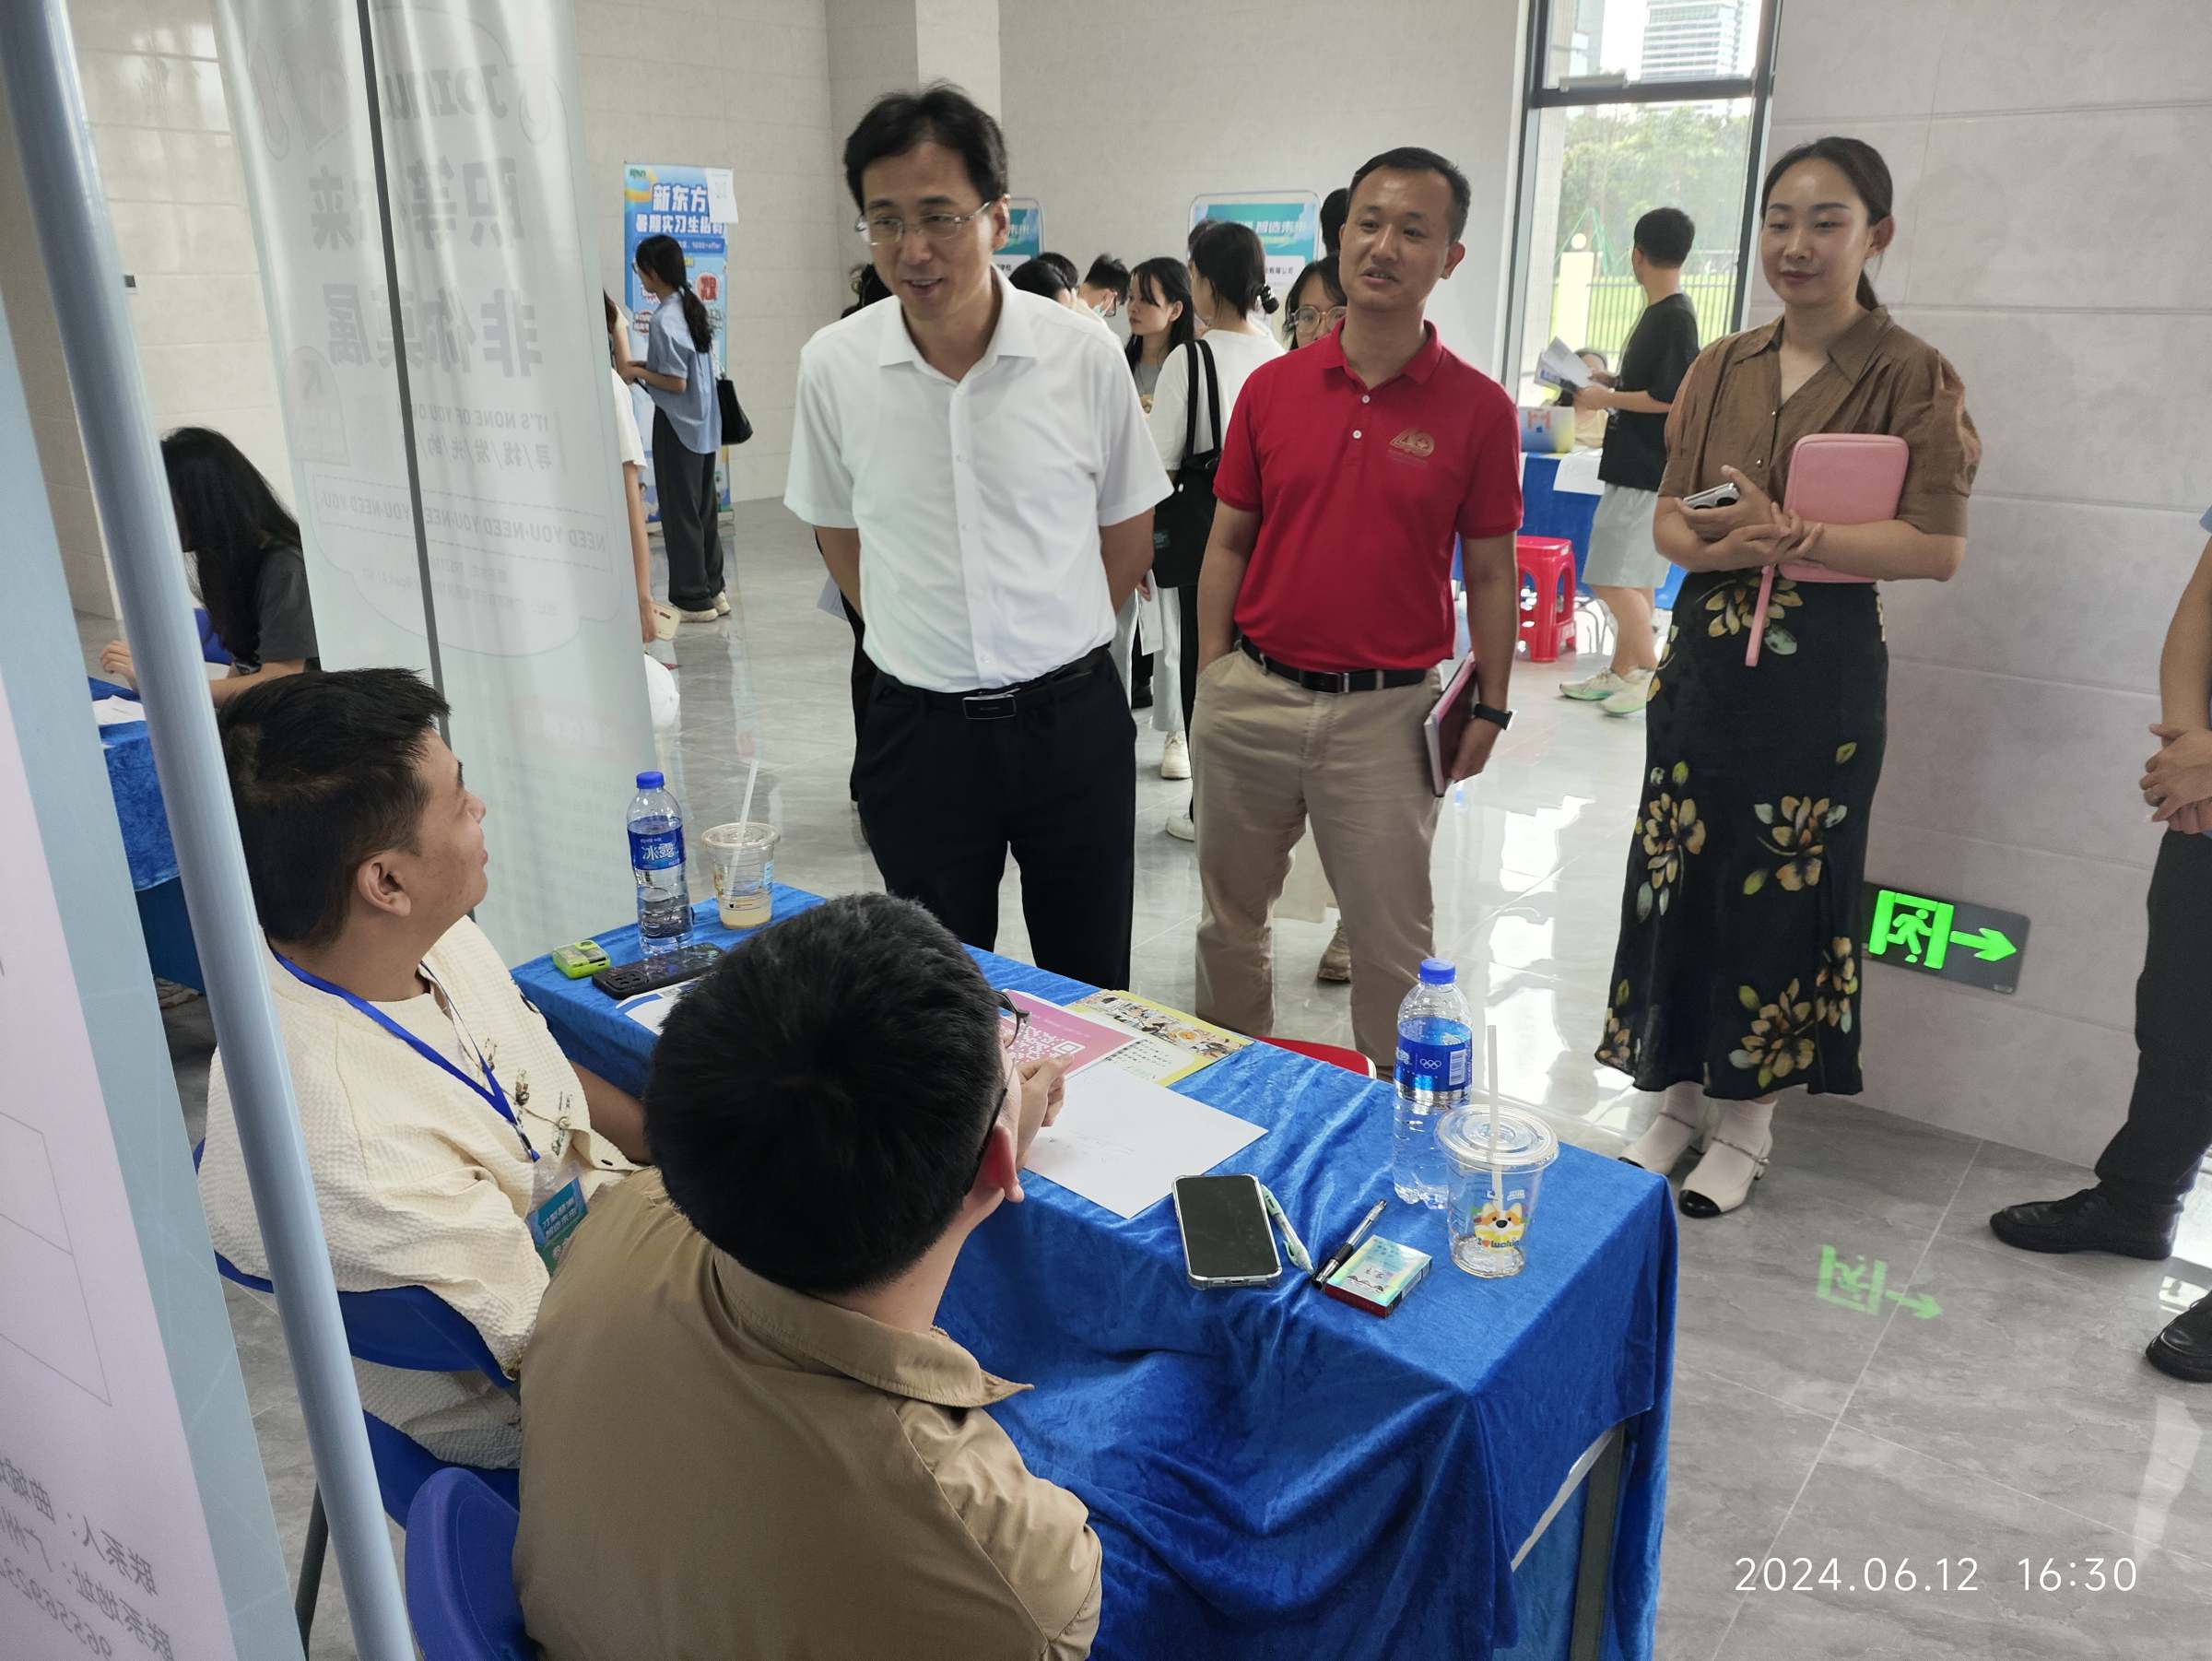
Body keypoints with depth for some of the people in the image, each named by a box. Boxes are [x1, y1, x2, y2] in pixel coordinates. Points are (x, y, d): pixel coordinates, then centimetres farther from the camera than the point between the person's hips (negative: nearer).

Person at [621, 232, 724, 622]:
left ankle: (693, 599, 6)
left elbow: (676, 383, -19)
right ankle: (713, 590, 21)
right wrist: (649, 365, 12)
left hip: (678, 426, -8)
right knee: (703, 509, 14)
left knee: (680, 513, 0)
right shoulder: (692, 307, 8)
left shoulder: (664, 319, -18)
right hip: (703, 424, 8)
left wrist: (637, 372, -6)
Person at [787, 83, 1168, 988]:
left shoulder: (1085, 352, -7)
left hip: (1073, 719, 0)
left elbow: (1127, 529, 6)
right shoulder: (833, 364, -4)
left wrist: (1058, 645, 7)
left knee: (1093, 991, 14)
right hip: (920, 731, 1)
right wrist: (922, 638, 6)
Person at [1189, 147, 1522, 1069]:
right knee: (1230, 916, 16)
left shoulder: (1479, 407, -3)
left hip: (1386, 711, -2)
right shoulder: (1270, 387, 3)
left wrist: (1491, 707, -1)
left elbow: (1490, 571, 2)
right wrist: (1211, 678, 2)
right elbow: (1228, 545, 7)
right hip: (1251, 697, 3)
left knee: (1393, 940, 8)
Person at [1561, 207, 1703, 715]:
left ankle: (1650, 670, -3)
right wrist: (1608, 382, 12)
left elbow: (1669, 397, -21)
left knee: (1613, 578, -10)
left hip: (1648, 471, -10)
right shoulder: (1659, 313, 14)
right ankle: (1620, 673, 20)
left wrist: (1606, 399, -12)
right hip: (1635, 468, 10)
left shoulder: (1675, 317, -15)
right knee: (1632, 578, 13)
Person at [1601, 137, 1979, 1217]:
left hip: (1819, 670, -4)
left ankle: (1747, 1119, 22)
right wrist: (1727, 548, -13)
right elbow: (1669, 520, 8)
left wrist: (1793, 536, -21)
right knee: (1676, 878, 8)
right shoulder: (1720, 369, 8)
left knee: (1779, 891, 4)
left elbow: (1938, 547, -12)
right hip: (1705, 654, 5)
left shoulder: (1912, 377, -6)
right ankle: (1677, 1095, 26)